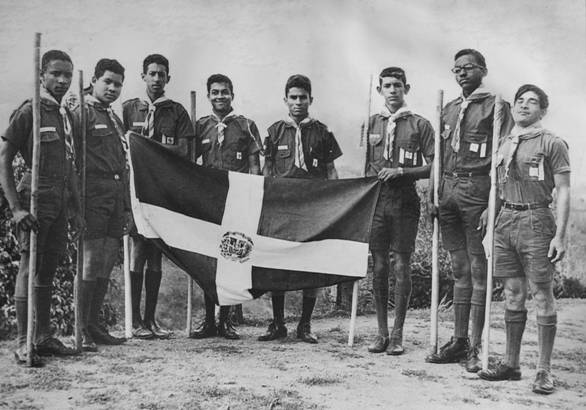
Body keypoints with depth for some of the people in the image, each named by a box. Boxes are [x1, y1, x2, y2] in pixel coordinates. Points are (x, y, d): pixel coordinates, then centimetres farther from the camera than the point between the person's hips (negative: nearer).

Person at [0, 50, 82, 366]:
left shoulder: (67, 115, 15)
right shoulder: (28, 112, -6)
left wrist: (75, 208, 17)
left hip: (60, 203, 7)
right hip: (35, 199, -7)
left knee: (48, 270, 12)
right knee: (29, 268, -5)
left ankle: (44, 337, 21)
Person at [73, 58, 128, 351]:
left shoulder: (115, 119, 21)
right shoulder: (82, 113, -3)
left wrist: (126, 203, 18)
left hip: (116, 198, 8)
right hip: (93, 198, -8)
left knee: (106, 267, 8)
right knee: (89, 266, -8)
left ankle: (94, 325, 16)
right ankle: (80, 330, -2)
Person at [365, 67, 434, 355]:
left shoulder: (420, 125, 4)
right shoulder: (371, 124, 13)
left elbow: (433, 167, 0)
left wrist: (401, 172, -11)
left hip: (404, 200, -2)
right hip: (375, 199, 3)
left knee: (401, 265, -2)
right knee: (379, 266, 3)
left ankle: (397, 333, 6)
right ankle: (381, 331, 11)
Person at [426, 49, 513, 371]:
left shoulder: (495, 106, -1)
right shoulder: (449, 109, 18)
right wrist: (434, 195, 11)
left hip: (477, 190, -6)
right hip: (449, 190, 6)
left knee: (478, 270, -3)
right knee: (459, 270, 10)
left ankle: (475, 347, 1)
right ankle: (458, 342, 16)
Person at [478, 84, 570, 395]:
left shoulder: (552, 143, -2)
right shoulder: (504, 144, 15)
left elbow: (563, 191, -6)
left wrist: (560, 235, -12)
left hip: (536, 221, -5)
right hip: (505, 220, 6)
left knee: (542, 296, -2)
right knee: (512, 295, 10)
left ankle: (544, 371, 4)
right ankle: (510, 364, 18)